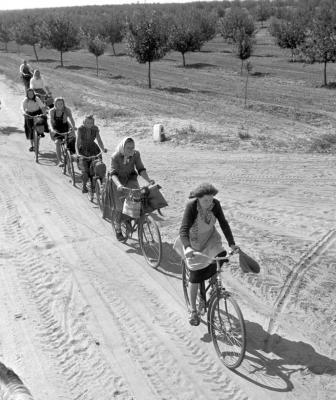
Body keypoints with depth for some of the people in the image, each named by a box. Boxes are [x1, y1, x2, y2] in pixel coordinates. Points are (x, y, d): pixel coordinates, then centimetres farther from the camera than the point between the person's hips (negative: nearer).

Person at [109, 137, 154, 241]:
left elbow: (141, 169, -12)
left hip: (131, 178, 2)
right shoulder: (115, 157, -22)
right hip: (119, 180, -2)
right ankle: (118, 229, 20)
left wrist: (148, 180, -29)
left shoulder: (136, 154, -13)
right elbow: (113, 173, -29)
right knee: (120, 207, -2)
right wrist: (118, 185, -47)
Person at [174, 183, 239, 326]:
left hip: (210, 238, 4)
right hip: (194, 242, -4)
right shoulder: (191, 206, -30)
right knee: (195, 276, -6)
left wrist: (232, 243, -22)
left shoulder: (215, 204, -18)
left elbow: (223, 223, -14)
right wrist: (188, 248, -52)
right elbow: (184, 230, -36)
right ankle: (193, 311, 9)